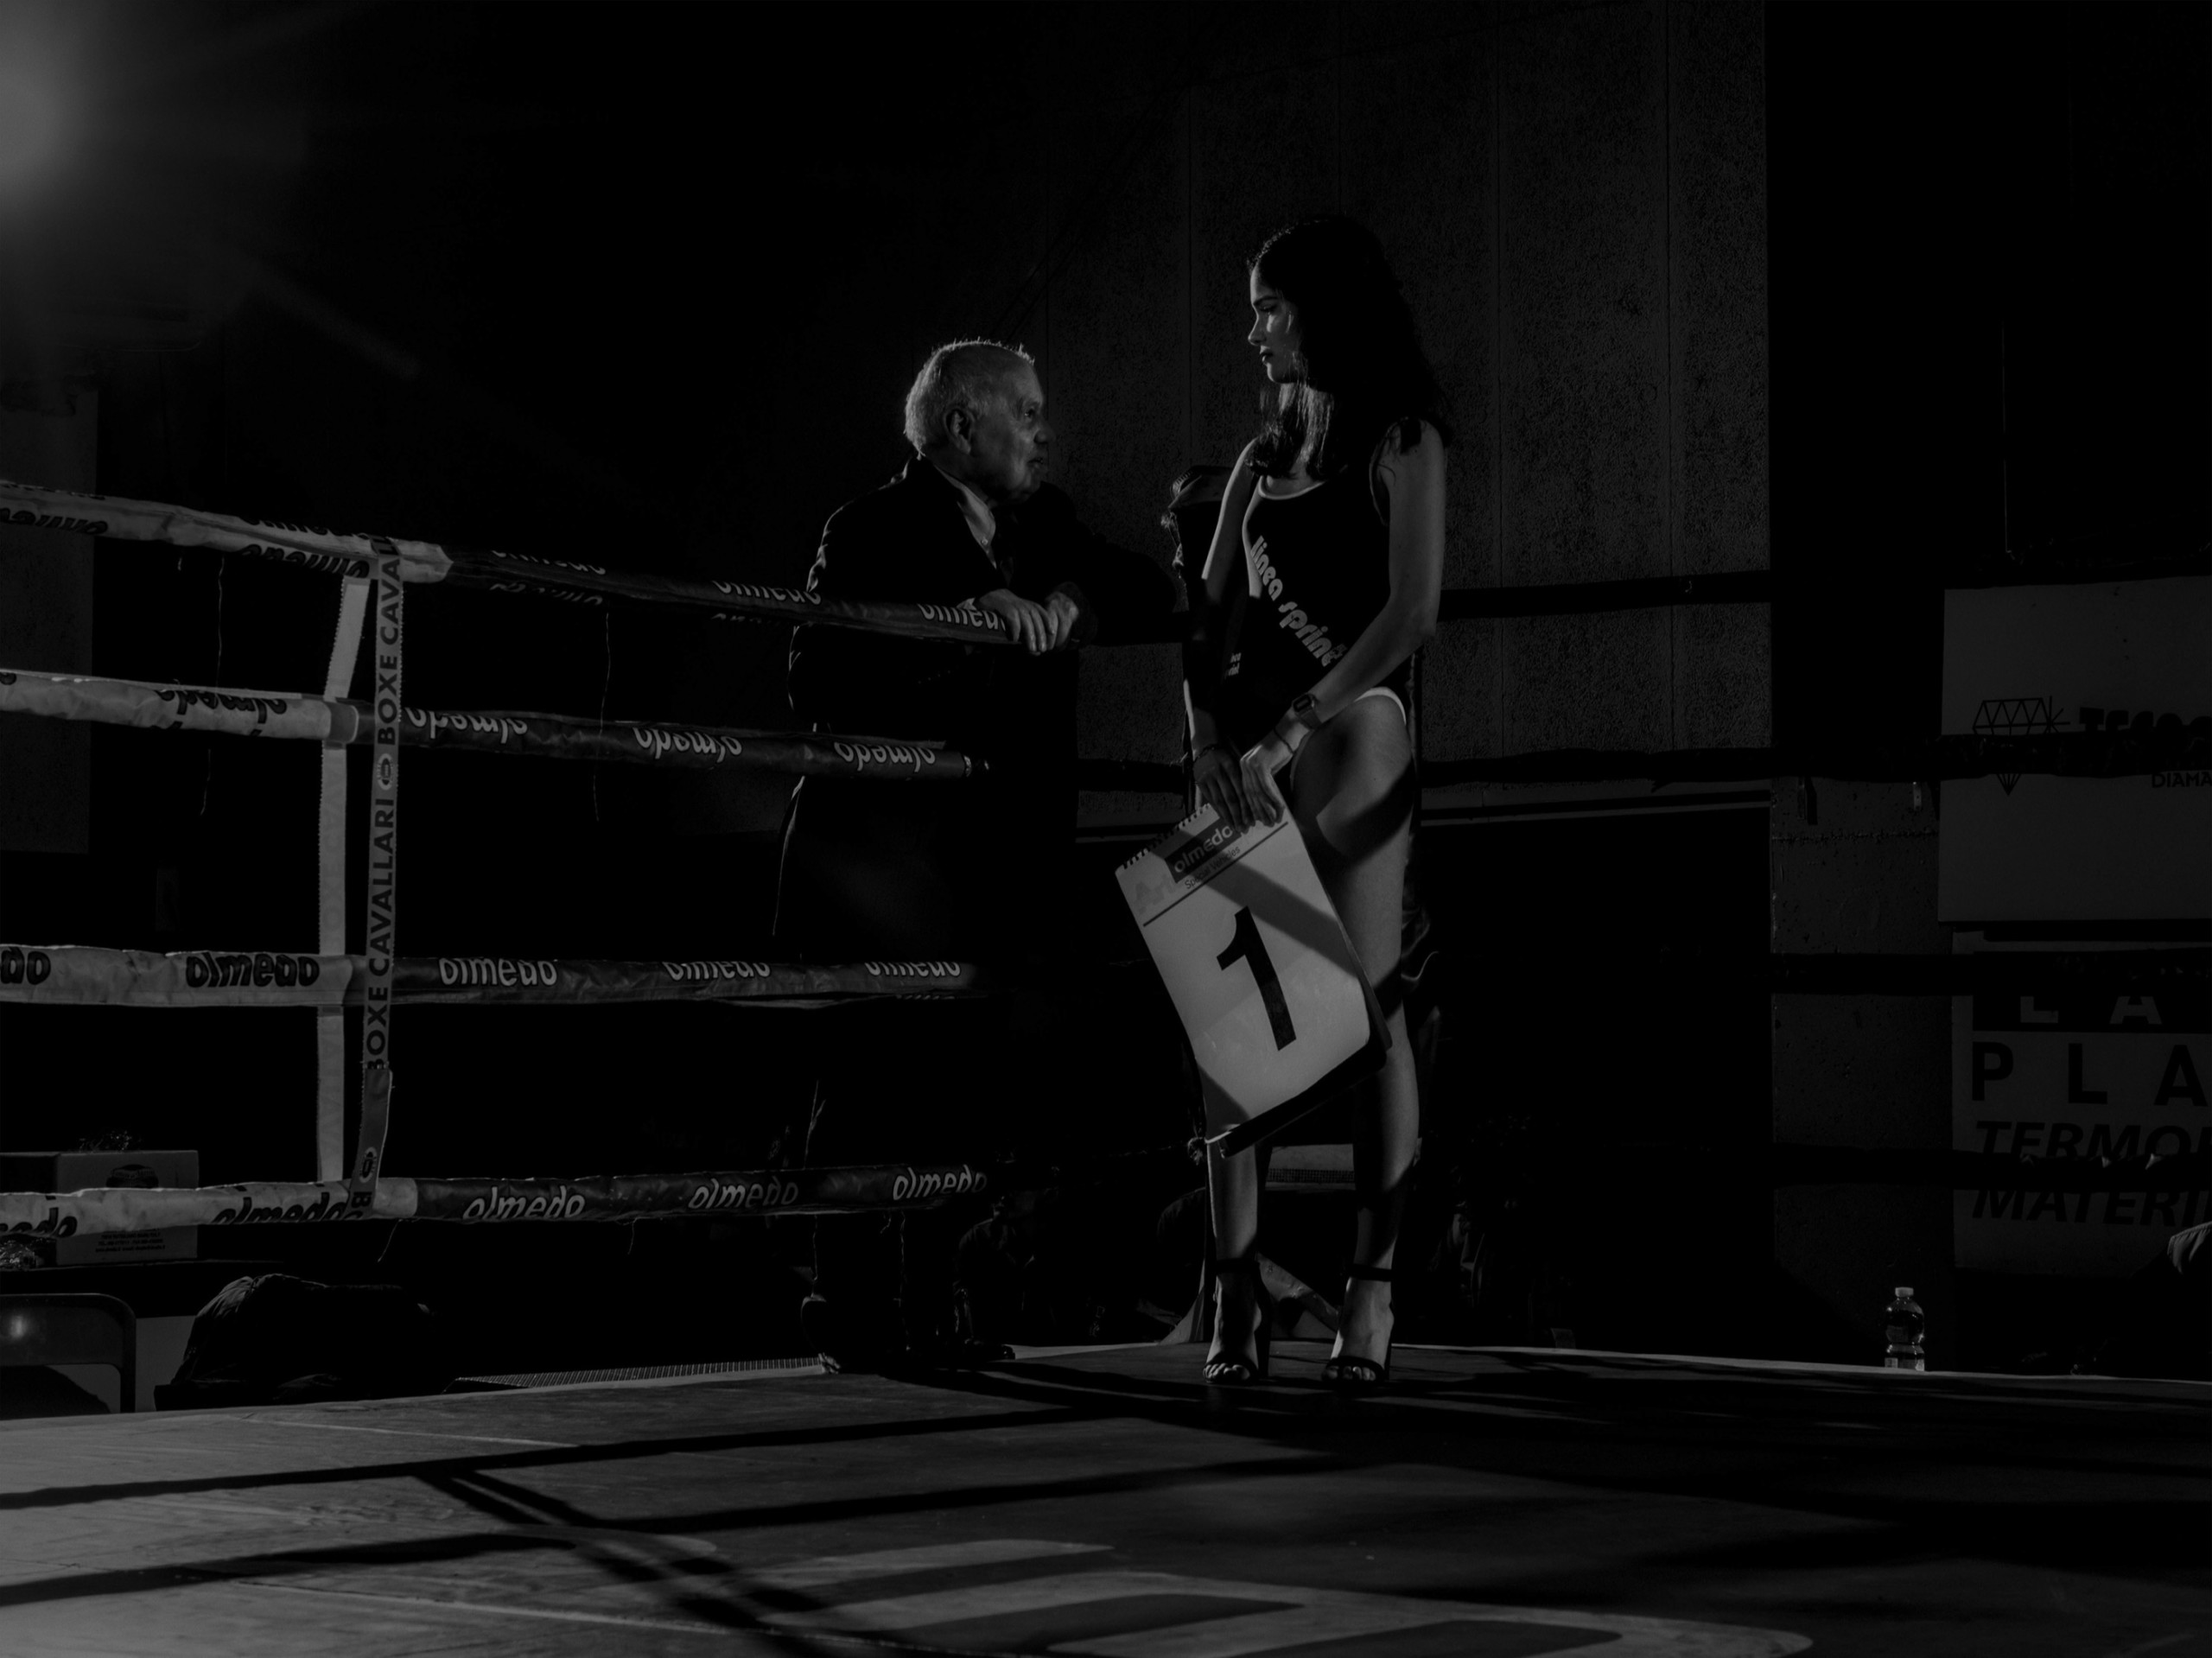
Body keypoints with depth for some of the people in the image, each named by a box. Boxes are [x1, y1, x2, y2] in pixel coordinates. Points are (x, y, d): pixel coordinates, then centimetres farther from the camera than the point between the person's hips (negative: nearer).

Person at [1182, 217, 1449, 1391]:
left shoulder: (1397, 441, 1)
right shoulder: (1262, 454, 18)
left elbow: (1410, 612, -11)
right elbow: (1213, 614, 12)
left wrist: (1289, 733, -16)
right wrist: (1209, 740, -5)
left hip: (1351, 729, -6)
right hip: (1246, 744, 6)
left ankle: (1373, 1286, -6)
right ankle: (1235, 1287, -3)